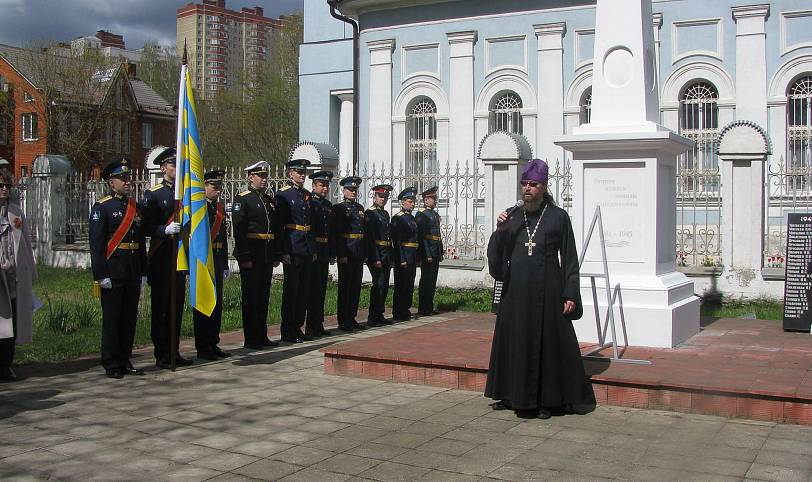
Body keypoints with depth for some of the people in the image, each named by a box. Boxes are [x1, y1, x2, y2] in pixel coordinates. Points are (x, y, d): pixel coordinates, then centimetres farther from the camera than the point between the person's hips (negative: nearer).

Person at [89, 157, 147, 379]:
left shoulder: (135, 207, 14)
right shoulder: (101, 207, -5)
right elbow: (96, 243, -10)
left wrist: (143, 272, 13)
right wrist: (101, 275, -16)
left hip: (133, 272, 6)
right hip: (112, 272, -6)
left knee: (130, 317, 10)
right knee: (111, 319, 1)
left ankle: (125, 362, 20)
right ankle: (111, 365, 9)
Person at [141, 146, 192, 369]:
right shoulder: (152, 194, -5)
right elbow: (147, 227, -10)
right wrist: (165, 230, -26)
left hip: (180, 256, 6)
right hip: (161, 257, -6)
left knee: (177, 305, 11)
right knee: (161, 306, -1)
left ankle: (174, 352, 19)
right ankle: (162, 356, 6)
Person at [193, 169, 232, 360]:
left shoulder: (220, 207, 16)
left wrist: (224, 264, 17)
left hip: (217, 261, 8)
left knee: (217, 303, 10)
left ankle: (213, 344, 19)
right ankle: (203, 348, 5)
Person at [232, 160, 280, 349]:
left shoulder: (270, 200, 16)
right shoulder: (242, 199, -5)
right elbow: (239, 230, -13)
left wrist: (276, 256, 13)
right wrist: (244, 257, -18)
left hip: (267, 257, 7)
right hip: (250, 256, -7)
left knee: (263, 297, 11)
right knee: (250, 297, -1)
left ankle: (262, 336, 19)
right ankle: (251, 339, 5)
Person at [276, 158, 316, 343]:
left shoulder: (307, 195, 16)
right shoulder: (283, 194, -6)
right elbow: (279, 224, -11)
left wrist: (313, 249, 13)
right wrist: (284, 252, -17)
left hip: (307, 250, 7)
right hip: (292, 250, -7)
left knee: (304, 290, 10)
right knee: (291, 289, -2)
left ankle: (297, 328, 19)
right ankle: (287, 331, 4)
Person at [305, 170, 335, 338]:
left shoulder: (328, 205, 17)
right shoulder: (308, 202, -7)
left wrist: (332, 254, 15)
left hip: (324, 252, 7)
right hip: (312, 252, -7)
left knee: (321, 289, 10)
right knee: (313, 288, -5)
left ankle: (319, 325, 16)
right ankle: (311, 327, 0)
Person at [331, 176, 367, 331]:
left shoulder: (360, 208, 17)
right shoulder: (338, 208, -4)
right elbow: (336, 233, -11)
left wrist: (365, 253, 12)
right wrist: (341, 254, -18)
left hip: (359, 254, 7)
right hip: (346, 253, -7)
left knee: (356, 286, 9)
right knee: (345, 287, -1)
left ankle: (352, 318, 17)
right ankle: (343, 321, 4)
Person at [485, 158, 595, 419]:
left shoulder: (558, 216, 1)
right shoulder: (513, 217, 9)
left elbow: (569, 258, 0)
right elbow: (498, 258, 5)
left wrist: (570, 295, -7)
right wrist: (499, 232, -12)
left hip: (546, 290, -3)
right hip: (516, 291, 3)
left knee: (548, 342, 1)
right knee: (515, 341, 8)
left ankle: (547, 400, 10)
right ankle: (513, 395, 20)